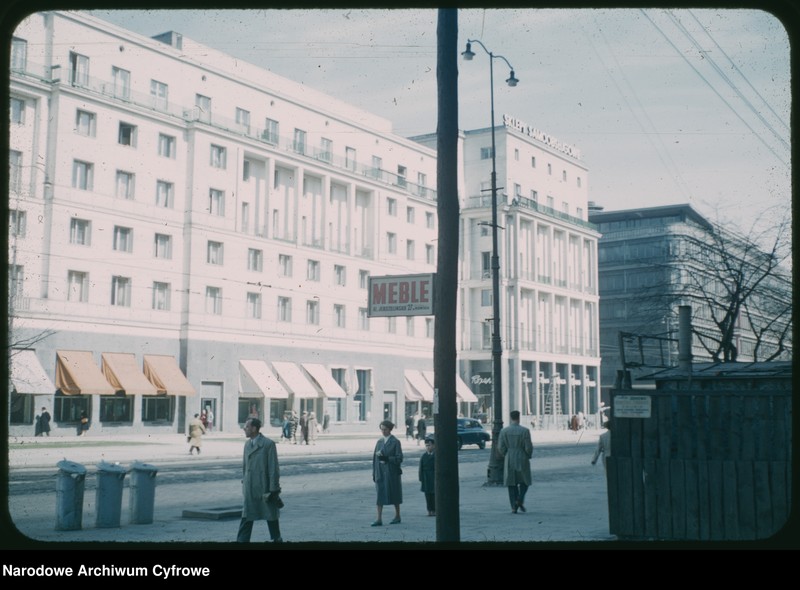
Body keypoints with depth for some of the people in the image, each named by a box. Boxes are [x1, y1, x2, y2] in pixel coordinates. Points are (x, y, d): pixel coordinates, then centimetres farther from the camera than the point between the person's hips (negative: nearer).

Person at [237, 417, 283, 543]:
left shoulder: (268, 444, -13)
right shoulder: (247, 444, 8)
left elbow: (274, 468, -13)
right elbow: (244, 466, 14)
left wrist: (274, 490, -14)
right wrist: (244, 483, 12)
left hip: (265, 488, -5)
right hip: (250, 488, 5)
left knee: (271, 516, 9)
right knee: (247, 516, 3)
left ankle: (277, 539, 25)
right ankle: (242, 541, 4)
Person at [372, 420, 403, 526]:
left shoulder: (395, 442, -6)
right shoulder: (379, 441, 9)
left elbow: (399, 458, -10)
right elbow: (375, 457, 11)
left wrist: (387, 459, -23)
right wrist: (374, 473, 8)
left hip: (392, 472, -4)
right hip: (380, 472, 4)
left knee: (394, 494, 7)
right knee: (380, 495, -2)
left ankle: (397, 516, 23)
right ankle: (379, 519, -3)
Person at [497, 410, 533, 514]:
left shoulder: (504, 431, -3)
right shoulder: (525, 431, -10)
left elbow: (502, 449, -3)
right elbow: (528, 448, -10)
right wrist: (529, 455, 11)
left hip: (509, 461, 2)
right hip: (522, 461, -2)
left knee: (512, 484, 10)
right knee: (524, 481, 16)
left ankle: (514, 506, 4)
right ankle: (520, 499, -6)